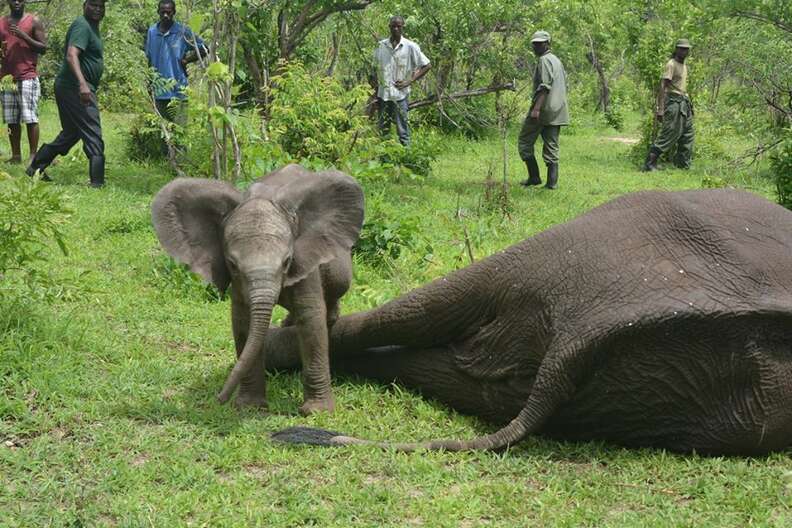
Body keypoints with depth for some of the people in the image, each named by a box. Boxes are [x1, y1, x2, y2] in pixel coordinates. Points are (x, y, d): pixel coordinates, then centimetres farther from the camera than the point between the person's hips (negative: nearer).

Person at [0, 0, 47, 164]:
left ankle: (33, 155, -4)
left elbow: (43, 48, -1)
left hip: (28, 77, -4)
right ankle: (16, 155, 8)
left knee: (30, 118, -7)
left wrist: (24, 36, -13)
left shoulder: (34, 21, 3)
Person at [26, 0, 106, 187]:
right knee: (93, 136, -10)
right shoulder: (82, 26, -14)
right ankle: (97, 183, -10)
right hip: (74, 88, -11)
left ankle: (36, 168, 25)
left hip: (70, 89, 11)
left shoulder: (92, 26, 19)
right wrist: (82, 83, -39)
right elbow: (71, 56, -27)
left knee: (70, 133, 19)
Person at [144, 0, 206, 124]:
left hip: (177, 91, -4)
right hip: (158, 91, 4)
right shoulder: (151, 31, 7)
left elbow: (203, 49, 1)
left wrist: (185, 61, -4)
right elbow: (148, 58, 16)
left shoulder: (183, 32, -5)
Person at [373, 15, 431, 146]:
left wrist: (409, 82, -6)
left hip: (400, 95, -3)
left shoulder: (410, 47, -3)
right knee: (383, 130, 9)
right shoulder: (381, 46, 7)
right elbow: (377, 70, 14)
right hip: (383, 95, 3)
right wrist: (375, 95, 10)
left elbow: (427, 65, 0)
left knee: (402, 131, -2)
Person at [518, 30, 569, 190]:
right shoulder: (557, 60, 20)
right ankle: (552, 182, 1)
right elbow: (565, 85, 22)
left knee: (525, 142, 2)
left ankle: (534, 177, -1)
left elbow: (544, 87, -20)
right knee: (552, 147, 7)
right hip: (558, 112, 9)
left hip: (543, 110, -9)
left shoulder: (544, 60, -9)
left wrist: (536, 108, -24)